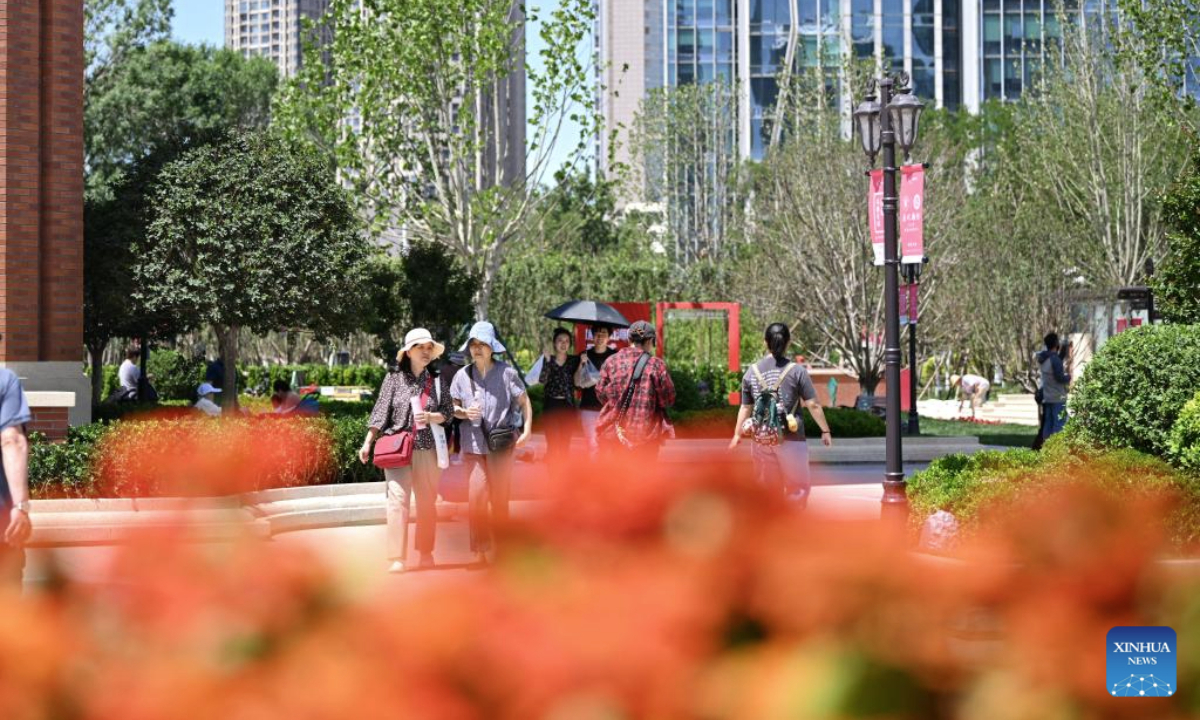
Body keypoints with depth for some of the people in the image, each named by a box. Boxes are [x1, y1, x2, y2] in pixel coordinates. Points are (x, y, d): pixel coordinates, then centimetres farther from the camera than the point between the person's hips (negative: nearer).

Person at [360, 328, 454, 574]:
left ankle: (426, 554, 20)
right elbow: (381, 412, 2)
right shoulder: (394, 378, 2)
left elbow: (448, 412, 8)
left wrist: (430, 417, -12)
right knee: (397, 500, -10)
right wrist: (367, 443, -2)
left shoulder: (436, 380, 8)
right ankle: (397, 559, -12)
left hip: (427, 450, 2)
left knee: (427, 503, 8)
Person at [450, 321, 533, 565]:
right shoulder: (462, 375, 4)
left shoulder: (506, 372, -2)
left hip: (501, 444, -1)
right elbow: (452, 407, 11)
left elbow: (524, 401, 5)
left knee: (500, 497, 8)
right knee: (476, 496, -8)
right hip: (473, 445, 1)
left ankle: (500, 547, 21)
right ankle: (480, 550, -1)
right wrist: (464, 412, -10)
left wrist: (527, 430, -4)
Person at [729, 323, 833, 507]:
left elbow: (745, 408, 7)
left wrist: (737, 434, 18)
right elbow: (813, 405, -6)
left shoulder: (752, 372, 3)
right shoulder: (797, 371, -7)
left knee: (767, 488, 14)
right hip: (791, 439, -4)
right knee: (797, 486, 7)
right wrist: (825, 431, 4)